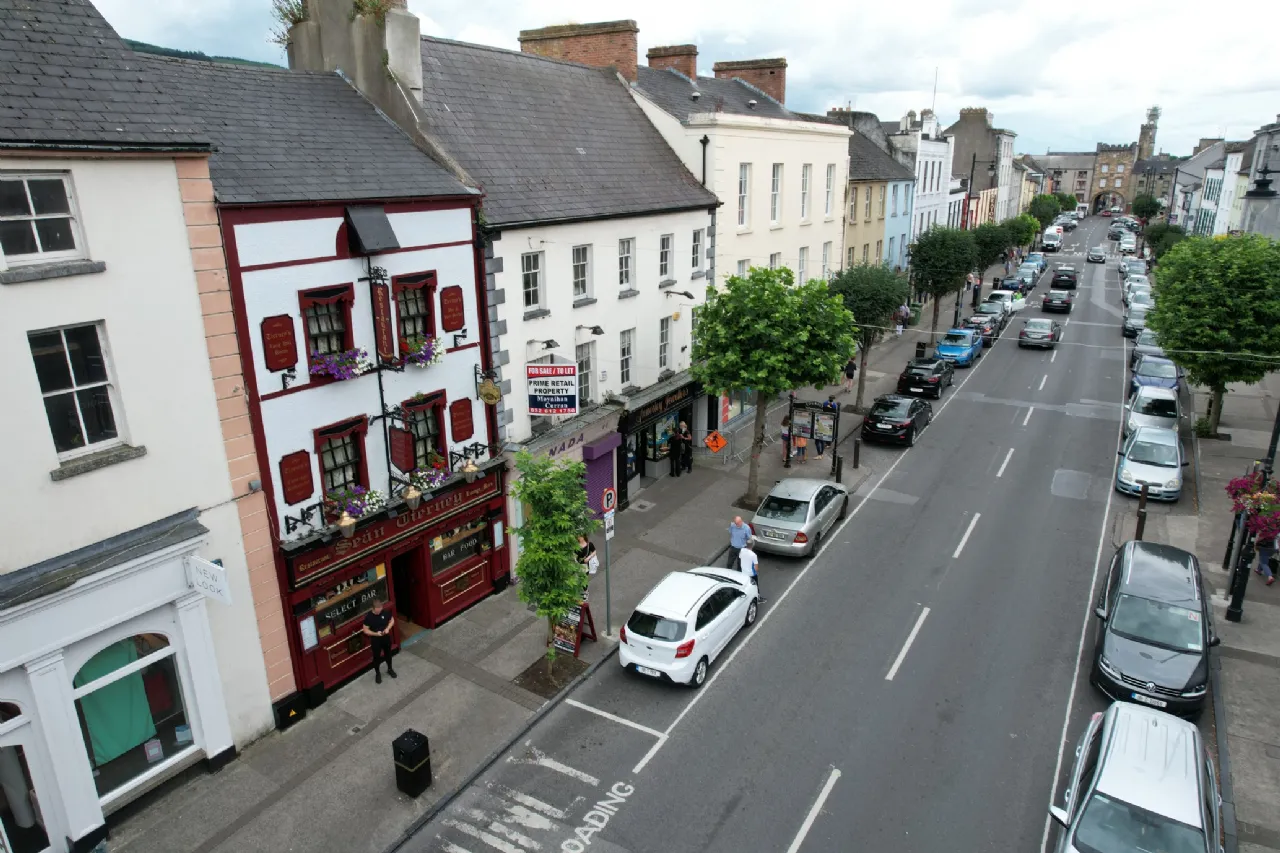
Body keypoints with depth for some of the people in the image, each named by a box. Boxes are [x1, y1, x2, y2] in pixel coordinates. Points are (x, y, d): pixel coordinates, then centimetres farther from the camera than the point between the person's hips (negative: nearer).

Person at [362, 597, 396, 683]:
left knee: (388, 654, 22)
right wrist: (376, 633, -28)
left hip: (386, 638, 3)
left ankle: (390, 669, 47)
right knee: (376, 657, 15)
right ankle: (377, 673, 38)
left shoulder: (385, 612, -16)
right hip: (375, 640, -3)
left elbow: (392, 620, 0)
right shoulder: (368, 616, -23)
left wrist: (388, 628, -17)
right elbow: (365, 630, -16)